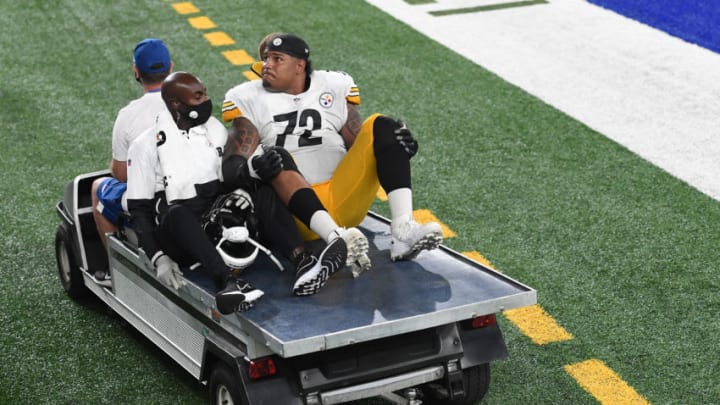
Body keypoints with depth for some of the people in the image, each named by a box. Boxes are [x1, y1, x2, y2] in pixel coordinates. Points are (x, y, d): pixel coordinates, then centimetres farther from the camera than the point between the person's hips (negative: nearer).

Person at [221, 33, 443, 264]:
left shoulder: (333, 87, 16)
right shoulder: (249, 99, 13)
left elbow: (359, 141, 11)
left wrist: (396, 141, -10)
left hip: (343, 197, 2)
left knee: (381, 127, -14)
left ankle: (403, 229, -30)